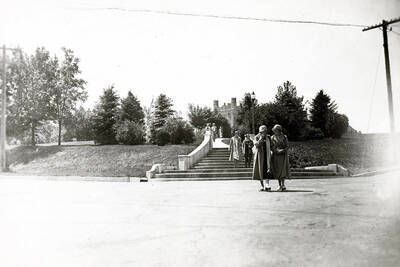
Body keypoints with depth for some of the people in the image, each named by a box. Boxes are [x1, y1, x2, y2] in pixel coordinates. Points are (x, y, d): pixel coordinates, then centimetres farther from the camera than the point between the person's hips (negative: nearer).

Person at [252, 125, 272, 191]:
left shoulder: (268, 137, 11)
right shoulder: (256, 137, 1)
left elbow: (270, 146, 24)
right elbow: (256, 144, -17)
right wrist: (261, 138, -19)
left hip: (267, 155, 1)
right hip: (259, 155, -1)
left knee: (267, 170, -13)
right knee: (260, 170, 2)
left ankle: (267, 185, -21)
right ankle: (262, 186, 11)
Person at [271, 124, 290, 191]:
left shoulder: (284, 137, 1)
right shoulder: (272, 138, 5)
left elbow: (287, 146, 1)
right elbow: (271, 147, 1)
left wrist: (283, 150, -17)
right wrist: (277, 150, -15)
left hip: (283, 155, -2)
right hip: (275, 156, 2)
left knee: (282, 170, -9)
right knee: (277, 170, 2)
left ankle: (283, 185, -3)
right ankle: (280, 185, 10)